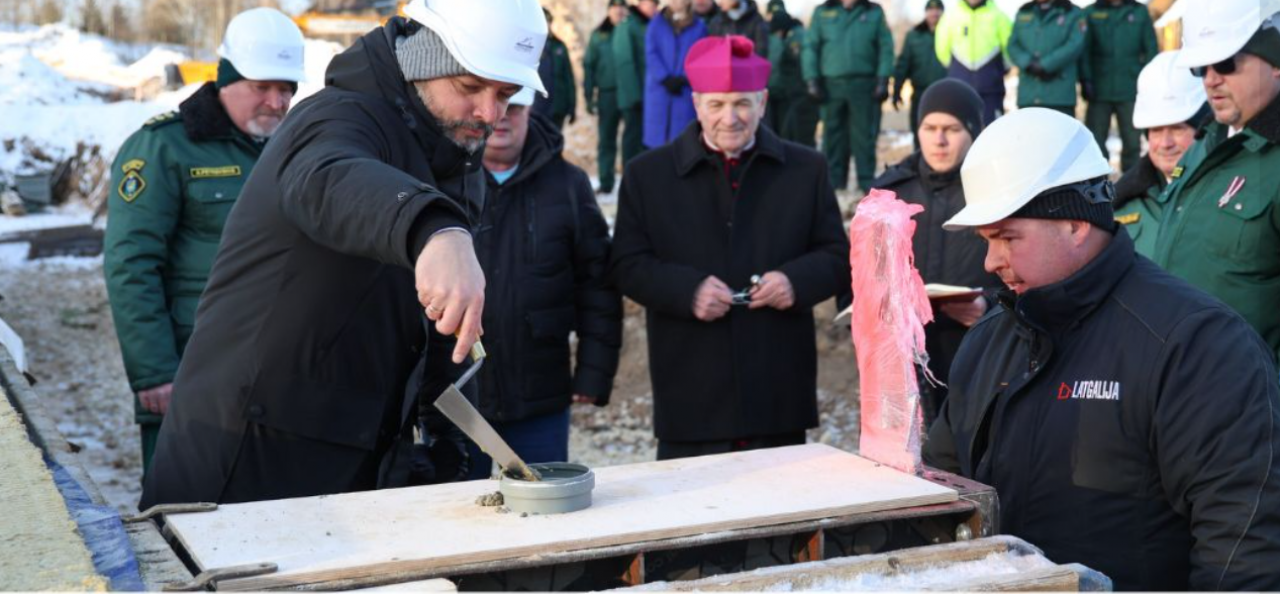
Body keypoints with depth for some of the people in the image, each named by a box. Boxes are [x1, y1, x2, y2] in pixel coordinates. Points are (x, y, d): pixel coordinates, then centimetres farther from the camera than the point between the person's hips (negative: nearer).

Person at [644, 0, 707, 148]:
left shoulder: (699, 26, 7)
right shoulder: (656, 24, 10)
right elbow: (651, 54, 0)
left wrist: (683, 79, -15)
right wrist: (665, 78, -13)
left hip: (686, 90, -1)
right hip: (659, 89, 1)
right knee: (657, 132, 0)